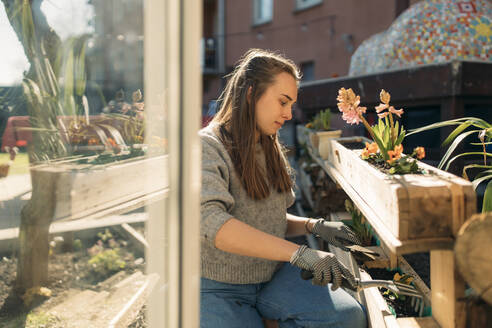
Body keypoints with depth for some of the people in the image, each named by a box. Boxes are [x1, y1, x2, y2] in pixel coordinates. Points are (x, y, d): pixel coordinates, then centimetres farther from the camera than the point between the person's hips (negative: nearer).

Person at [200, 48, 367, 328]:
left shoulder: (271, 149, 13)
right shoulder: (208, 146, -12)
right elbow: (211, 222, -29)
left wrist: (315, 226, 0)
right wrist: (300, 253, -34)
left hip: (274, 275, 7)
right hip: (220, 288, -6)